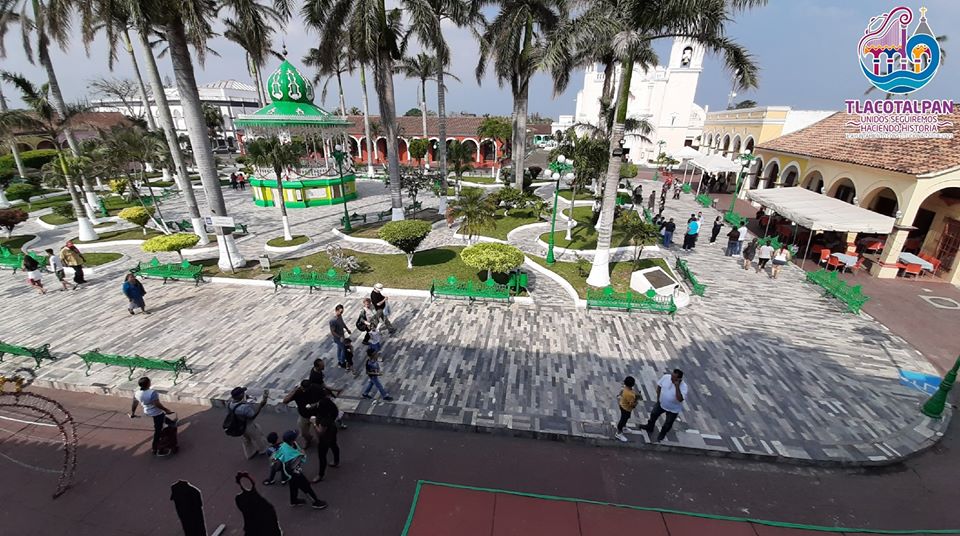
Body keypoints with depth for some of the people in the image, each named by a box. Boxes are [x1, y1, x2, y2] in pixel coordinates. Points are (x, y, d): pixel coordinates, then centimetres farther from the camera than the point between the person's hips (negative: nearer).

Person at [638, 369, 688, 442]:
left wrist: (677, 386, -45)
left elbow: (680, 399, -42)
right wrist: (658, 397, 2)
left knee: (668, 424, 18)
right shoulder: (666, 377, -20)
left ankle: (662, 434, 48)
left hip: (673, 409, -4)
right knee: (653, 414, 22)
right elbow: (659, 386, -1)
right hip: (661, 403, 4)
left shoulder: (683, 386, -31)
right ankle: (650, 427, 51)